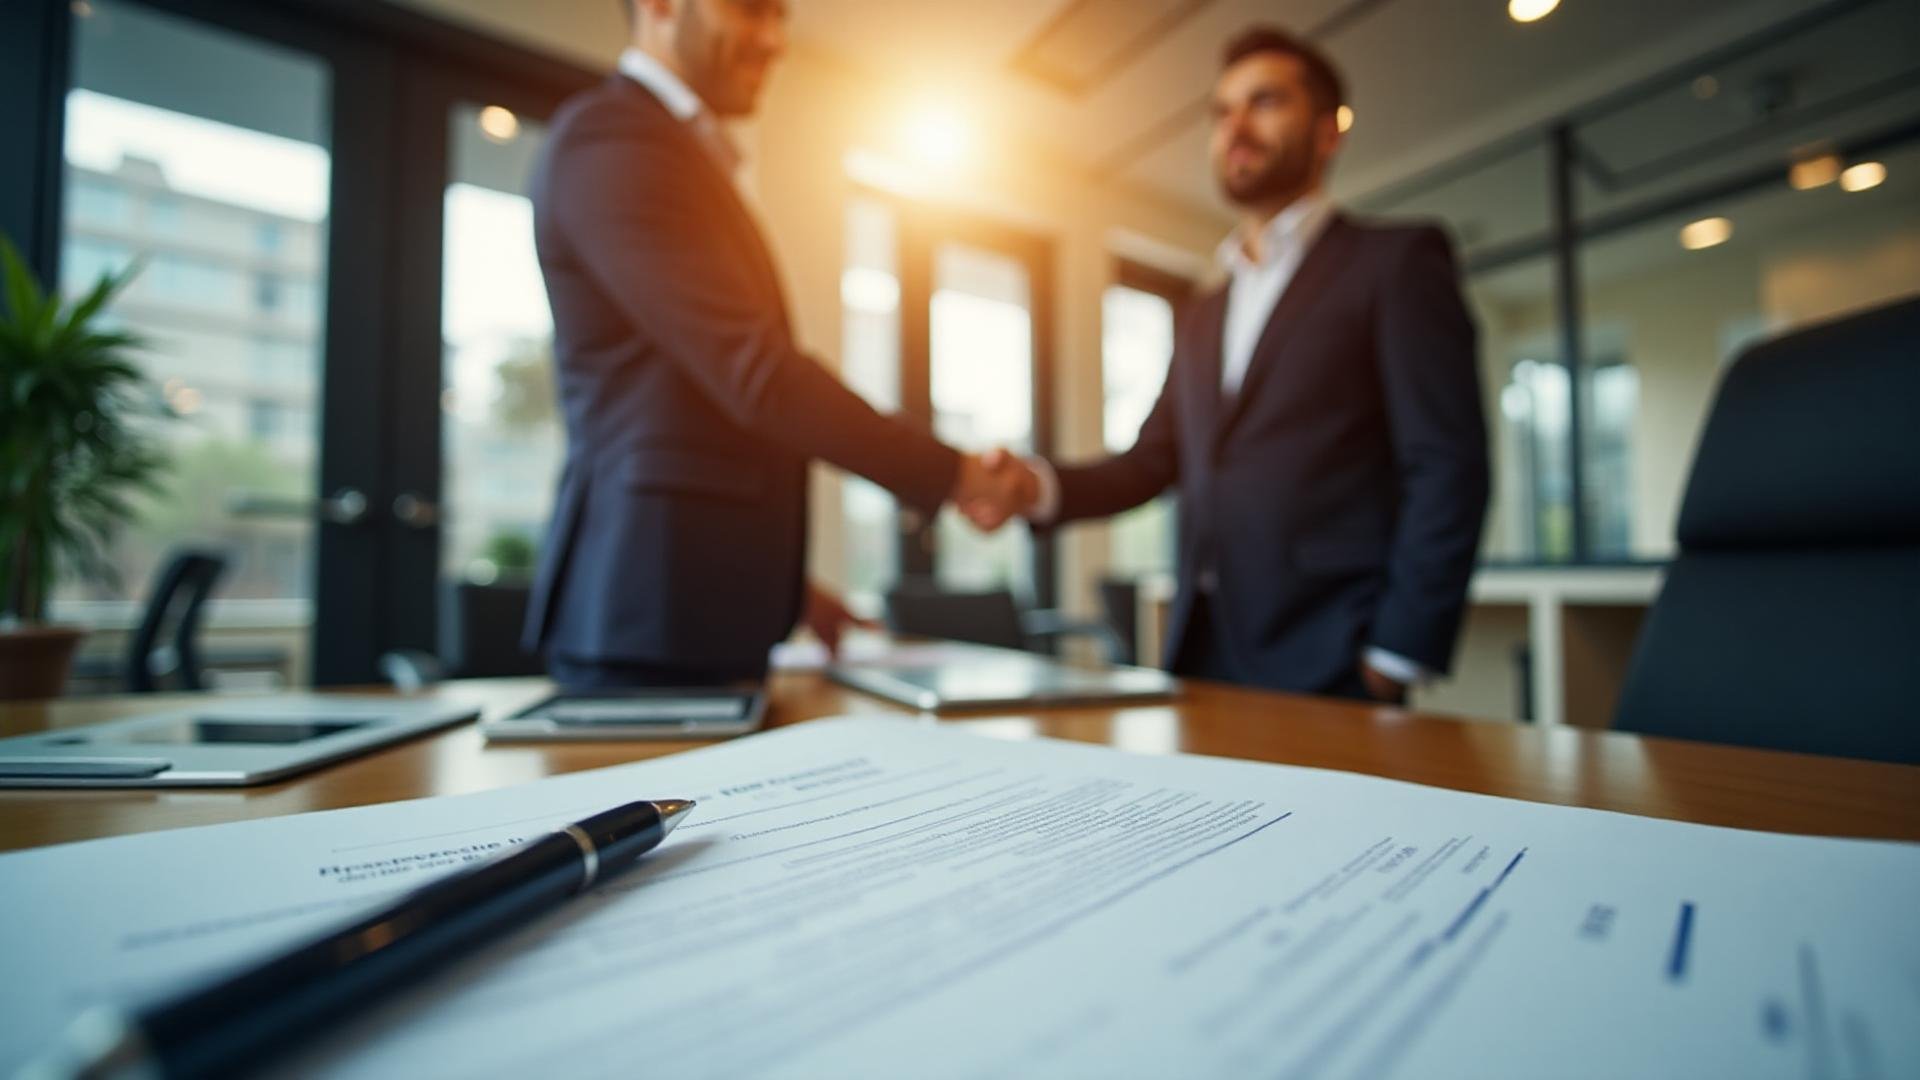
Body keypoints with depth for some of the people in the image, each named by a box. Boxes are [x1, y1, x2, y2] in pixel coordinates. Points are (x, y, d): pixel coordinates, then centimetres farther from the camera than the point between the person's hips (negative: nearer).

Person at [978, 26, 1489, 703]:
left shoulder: (1398, 261, 0)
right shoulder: (1202, 320, 18)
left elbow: (1448, 468, -8)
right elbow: (1155, 460, 13)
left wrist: (1393, 661, -13)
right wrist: (1039, 488, -6)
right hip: (1204, 655, 6)